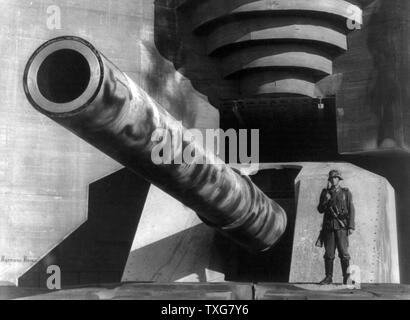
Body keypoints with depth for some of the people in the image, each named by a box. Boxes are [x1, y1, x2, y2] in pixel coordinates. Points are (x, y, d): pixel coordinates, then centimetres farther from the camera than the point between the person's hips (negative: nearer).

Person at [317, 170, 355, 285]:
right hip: (328, 226, 2)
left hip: (341, 227, -2)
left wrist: (351, 227, -6)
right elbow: (320, 210, 6)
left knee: (343, 253, -7)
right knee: (328, 253, 2)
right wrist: (326, 199, -11)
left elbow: (351, 210, 2)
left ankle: (346, 277, 1)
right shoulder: (325, 193, 12)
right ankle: (329, 277, 9)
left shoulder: (346, 193, 6)